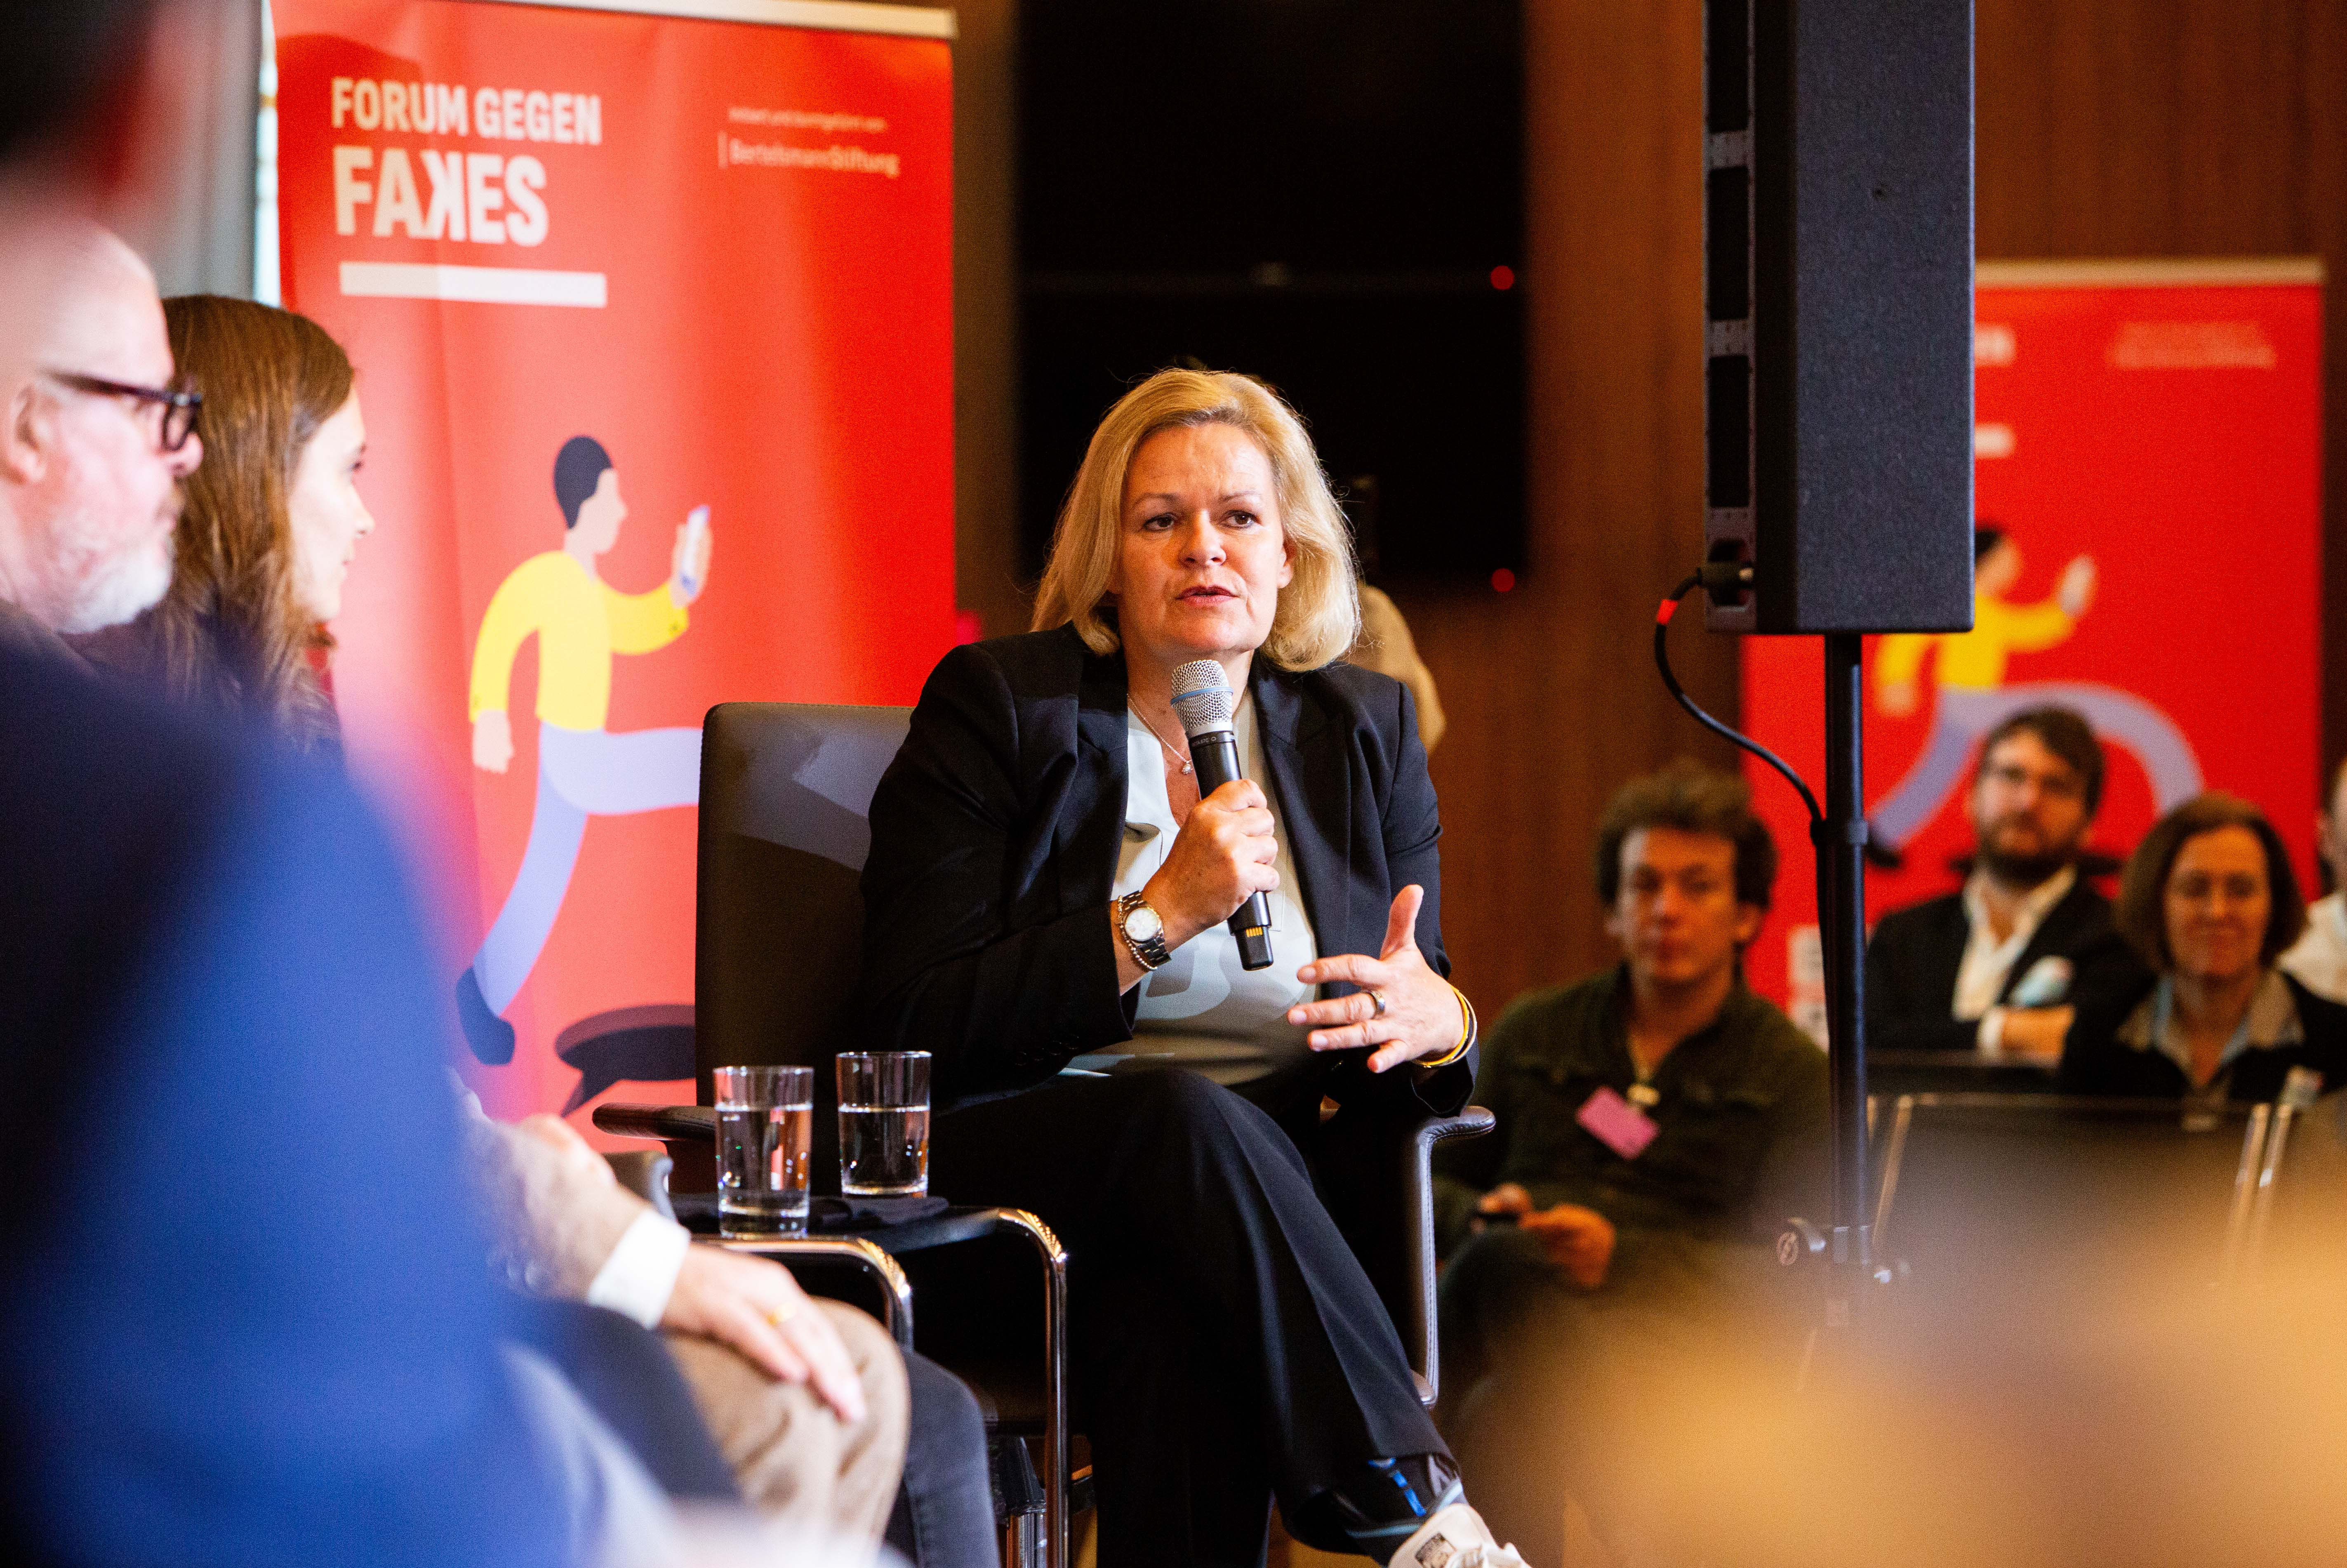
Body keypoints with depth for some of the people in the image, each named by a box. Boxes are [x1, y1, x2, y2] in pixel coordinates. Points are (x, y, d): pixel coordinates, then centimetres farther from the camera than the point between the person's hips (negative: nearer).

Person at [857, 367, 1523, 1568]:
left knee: (1174, 1300, -35)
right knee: (1188, 1114, -36)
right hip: (1010, 1168, -2)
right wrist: (1157, 918, -18)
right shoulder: (994, 708, 1)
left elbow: (1425, 1017, 12)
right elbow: (916, 1028, -9)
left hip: (1275, 1175, 2)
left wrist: (1437, 1021, -14)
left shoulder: (1365, 732, 12)